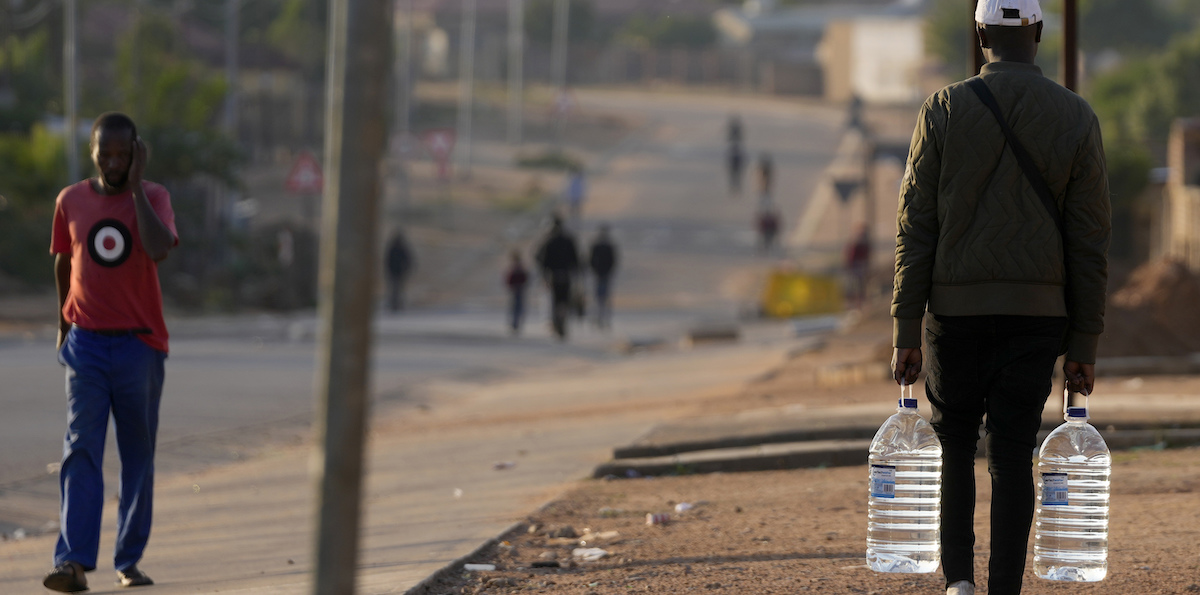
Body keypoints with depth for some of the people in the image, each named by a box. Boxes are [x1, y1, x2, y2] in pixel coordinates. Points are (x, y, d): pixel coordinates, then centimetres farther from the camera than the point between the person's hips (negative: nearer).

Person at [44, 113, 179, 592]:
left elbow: (159, 248, -23)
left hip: (140, 345, 0)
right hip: (86, 343, 0)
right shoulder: (70, 201, 4)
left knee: (138, 457, 6)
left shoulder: (152, 197, -3)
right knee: (81, 451, -10)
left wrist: (135, 186, -18)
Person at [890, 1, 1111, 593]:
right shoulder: (1076, 117, -1)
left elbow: (915, 227, -4)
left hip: (956, 306, -1)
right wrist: (1083, 344, 5)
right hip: (1037, 312, 1)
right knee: (1013, 456, 5)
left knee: (954, 443, 15)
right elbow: (1090, 240, 0)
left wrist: (905, 331, 0)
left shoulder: (944, 110, -4)